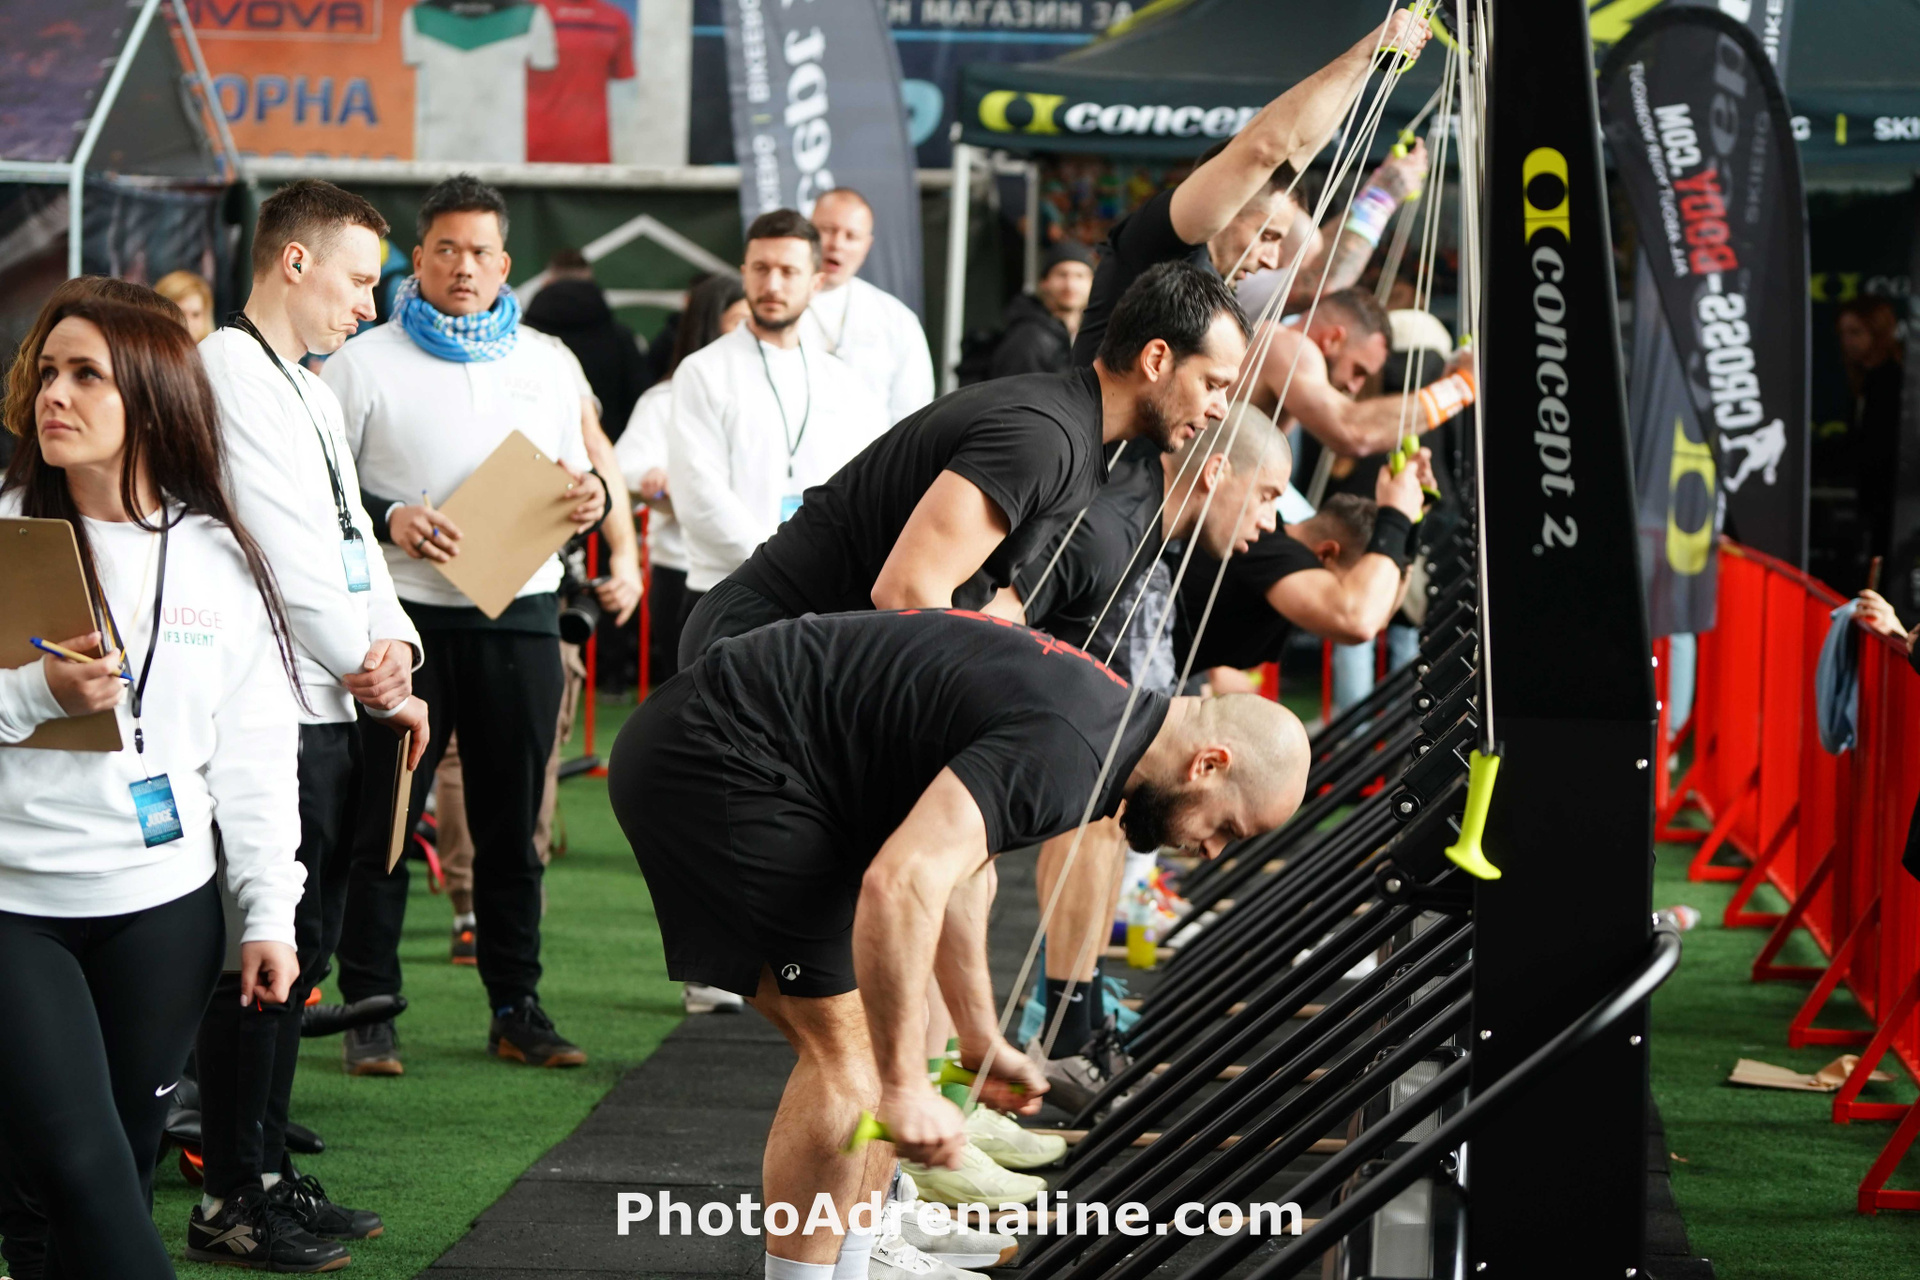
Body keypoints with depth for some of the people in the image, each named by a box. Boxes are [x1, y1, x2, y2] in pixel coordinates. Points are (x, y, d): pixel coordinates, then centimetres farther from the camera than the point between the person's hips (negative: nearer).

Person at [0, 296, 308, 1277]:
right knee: (80, 1172, -11)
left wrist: (268, 913, 4)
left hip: (163, 912, 2)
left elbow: (254, 753, 8)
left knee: (124, 1173, 6)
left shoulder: (220, 560, 5)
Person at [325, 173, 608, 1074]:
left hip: (521, 616, 3)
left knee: (512, 823, 8)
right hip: (403, 614, -3)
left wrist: (592, 498, -4)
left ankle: (516, 1008, 15)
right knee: (382, 820, 0)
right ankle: (369, 1012, 7)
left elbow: (572, 482, 20)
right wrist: (388, 520, -17)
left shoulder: (546, 366, 14)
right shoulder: (365, 363, 2)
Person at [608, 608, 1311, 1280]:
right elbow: (901, 884, -31)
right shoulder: (1064, 746, -20)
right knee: (848, 1050, -9)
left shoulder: (1094, 706, 13)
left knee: (888, 1025, 13)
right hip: (713, 760, -10)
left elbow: (951, 864, 27)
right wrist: (904, 1088, -26)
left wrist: (982, 1041, 31)